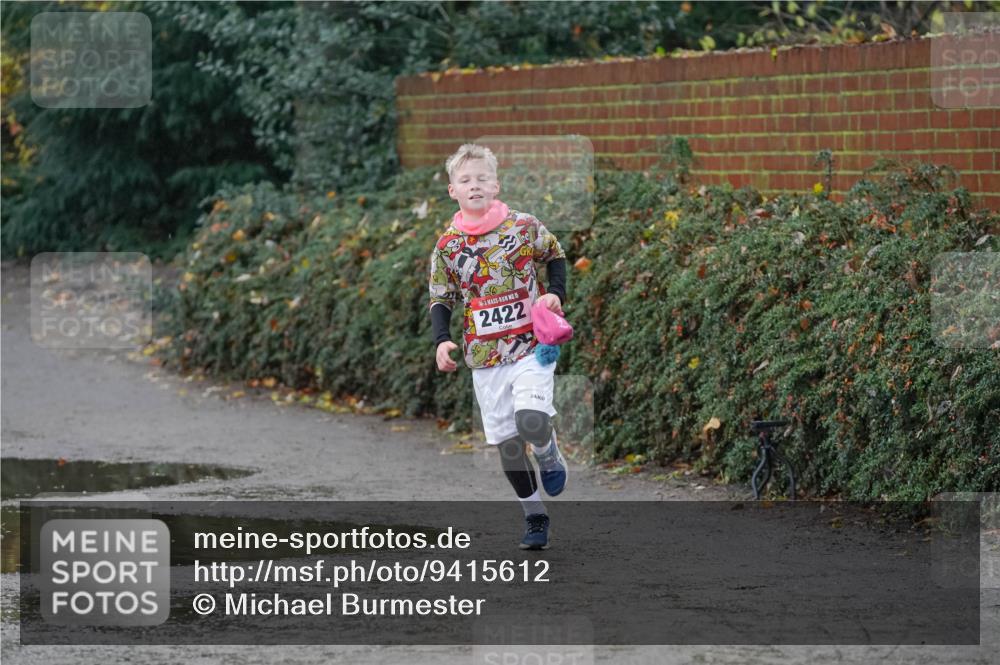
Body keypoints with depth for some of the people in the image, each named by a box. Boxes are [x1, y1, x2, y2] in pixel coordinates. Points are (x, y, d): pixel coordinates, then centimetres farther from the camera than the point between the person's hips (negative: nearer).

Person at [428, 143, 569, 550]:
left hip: (531, 348, -2)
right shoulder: (447, 245, 1)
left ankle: (550, 458, 11)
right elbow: (440, 299, 8)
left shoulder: (524, 227, -3)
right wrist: (442, 340, -8)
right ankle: (535, 519, 19)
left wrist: (556, 294, -4)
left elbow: (555, 256, 14)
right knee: (506, 442, 4)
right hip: (485, 358, 2)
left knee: (531, 421, -24)